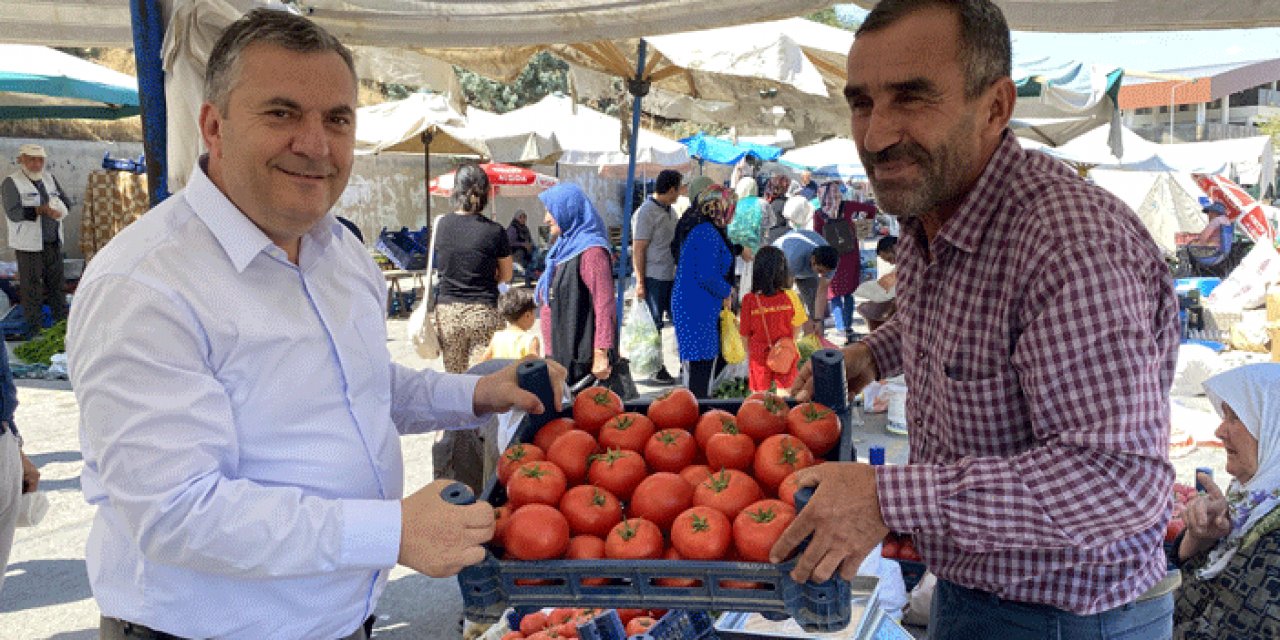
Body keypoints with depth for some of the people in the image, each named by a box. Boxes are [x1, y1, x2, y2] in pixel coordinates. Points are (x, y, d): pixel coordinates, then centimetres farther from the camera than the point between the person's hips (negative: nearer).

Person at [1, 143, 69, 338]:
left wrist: (57, 208, -13)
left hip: (53, 242, 6)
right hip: (29, 244, -6)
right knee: (31, 285, -1)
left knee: (56, 282, 12)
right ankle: (34, 325, 5)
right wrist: (42, 209, -26)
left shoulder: (49, 178, 13)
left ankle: (62, 318, 21)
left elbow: (66, 203, 11)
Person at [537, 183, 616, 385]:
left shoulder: (591, 252, -13)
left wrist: (601, 355, -23)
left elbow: (604, 307, -19)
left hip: (580, 359, -9)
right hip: (558, 355, 9)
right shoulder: (564, 247, 16)